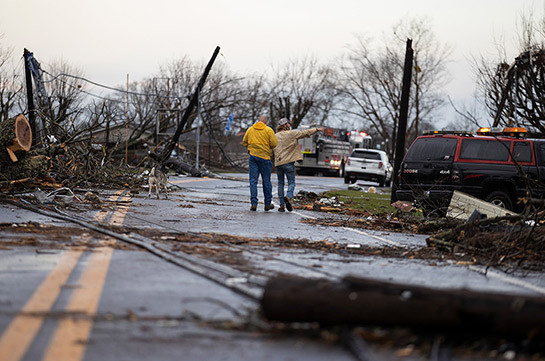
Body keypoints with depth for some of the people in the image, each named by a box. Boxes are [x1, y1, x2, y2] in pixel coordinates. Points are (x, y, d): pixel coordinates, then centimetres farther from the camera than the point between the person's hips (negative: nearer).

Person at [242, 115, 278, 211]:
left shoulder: (250, 129, 7)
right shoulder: (268, 130, -3)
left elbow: (244, 142, 11)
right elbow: (274, 143, -9)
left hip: (253, 156, 2)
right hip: (264, 156, -2)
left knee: (253, 180, 2)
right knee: (266, 181, 7)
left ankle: (253, 203, -8)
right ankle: (268, 204, 14)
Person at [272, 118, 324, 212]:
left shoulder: (275, 137, 9)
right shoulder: (291, 134, -3)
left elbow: (272, 150, 11)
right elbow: (305, 133, 4)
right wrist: (316, 130, 15)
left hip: (278, 162, 4)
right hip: (289, 162, -4)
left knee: (280, 183, 10)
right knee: (291, 182, 2)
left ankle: (282, 204, 6)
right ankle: (288, 197, -25)